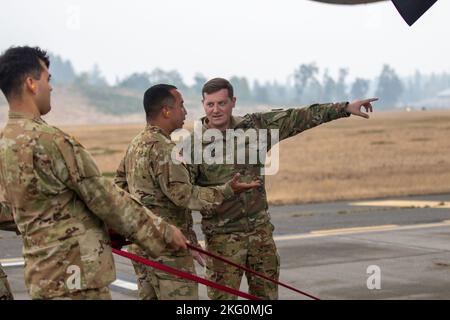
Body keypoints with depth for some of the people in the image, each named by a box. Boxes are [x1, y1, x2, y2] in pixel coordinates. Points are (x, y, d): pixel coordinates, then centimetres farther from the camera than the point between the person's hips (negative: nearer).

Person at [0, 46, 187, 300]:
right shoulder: (49, 139, -20)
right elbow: (104, 198, -15)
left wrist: (113, 232, 21)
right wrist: (162, 232, -4)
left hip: (42, 275, 9)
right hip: (74, 278, -9)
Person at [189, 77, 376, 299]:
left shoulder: (254, 126, 1)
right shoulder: (193, 145, -9)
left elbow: (297, 118, 5)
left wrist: (345, 108, 4)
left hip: (260, 229, 4)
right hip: (223, 236, -4)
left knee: (267, 294, 12)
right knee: (223, 296, -1)